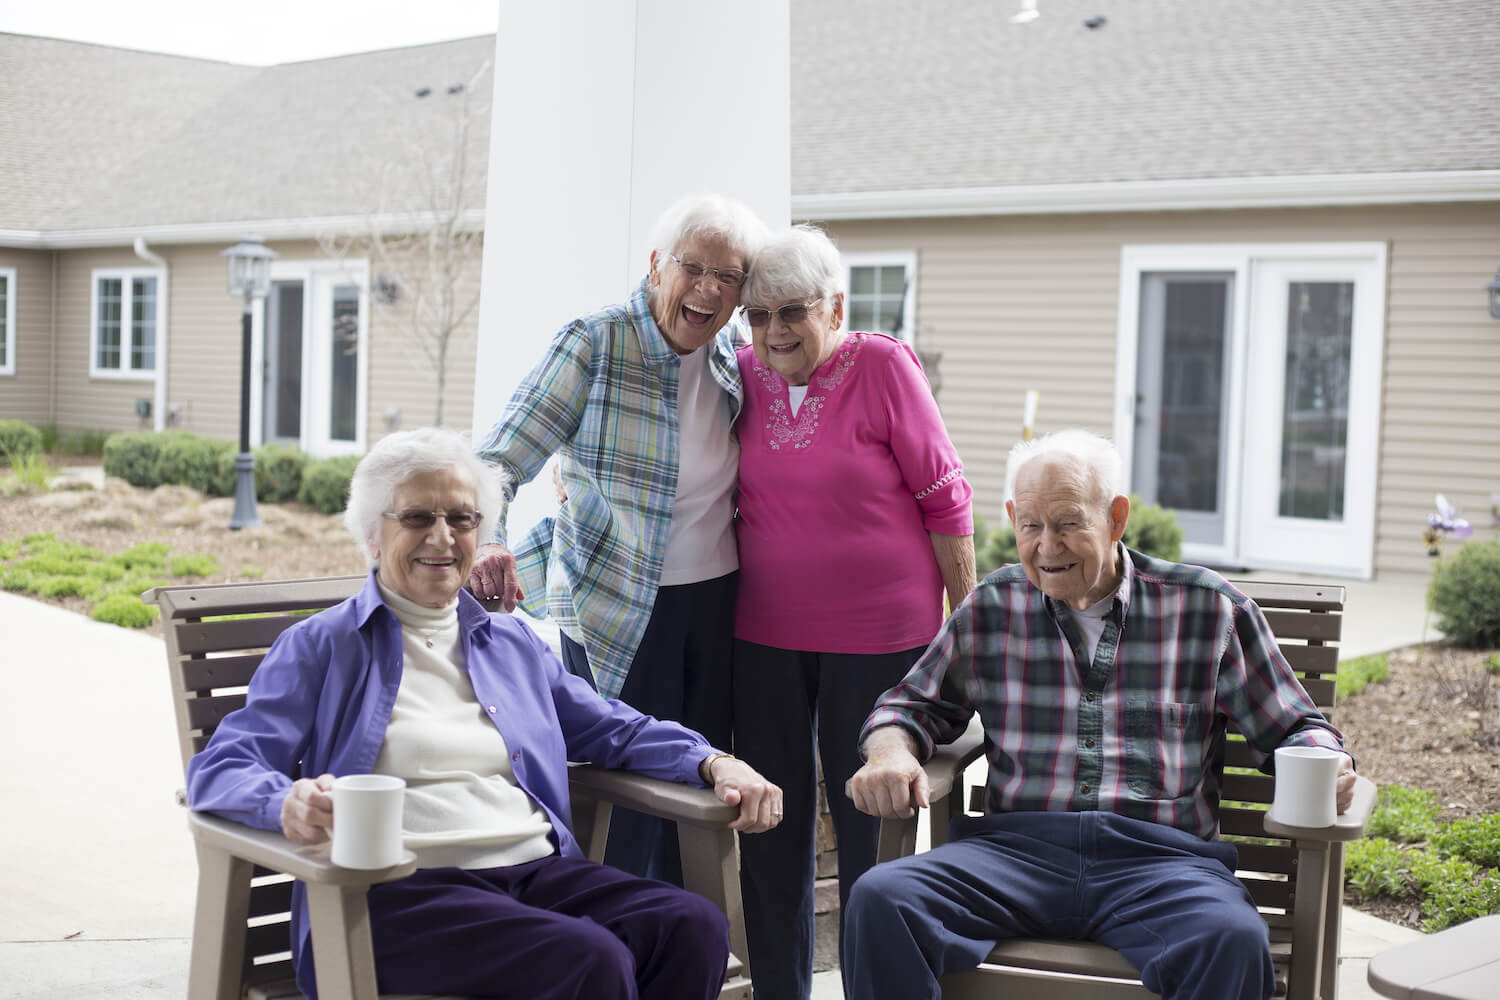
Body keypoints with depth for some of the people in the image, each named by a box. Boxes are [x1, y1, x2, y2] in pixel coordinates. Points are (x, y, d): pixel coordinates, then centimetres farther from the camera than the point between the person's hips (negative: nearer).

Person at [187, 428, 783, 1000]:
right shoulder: (321, 648, 10)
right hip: (400, 889, -5)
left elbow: (614, 730, 31)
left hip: (539, 871, 5)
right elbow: (219, 768, 1)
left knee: (695, 928, -24)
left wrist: (713, 762, 10)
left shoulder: (511, 643, 25)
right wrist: (289, 802, -24)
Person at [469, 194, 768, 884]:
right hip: (615, 609, -5)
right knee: (633, 798, -5)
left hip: (715, 600, 5)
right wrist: (484, 542, -33)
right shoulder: (594, 343, -10)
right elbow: (501, 458, -15)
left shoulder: (736, 355, 6)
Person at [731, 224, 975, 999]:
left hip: (878, 636, -4)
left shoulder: (883, 367, -8)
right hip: (766, 635, 4)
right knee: (770, 824, 9)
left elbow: (944, 498, -6)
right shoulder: (747, 374, 3)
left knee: (869, 823, 4)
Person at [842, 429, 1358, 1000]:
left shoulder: (1208, 607, 12)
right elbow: (915, 702, 26)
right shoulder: (992, 609, 17)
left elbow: (1294, 727, 19)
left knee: (1233, 941, -37)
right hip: (1017, 845, 2)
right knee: (880, 899, -29)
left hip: (1162, 855, -1)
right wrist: (890, 752, 2)